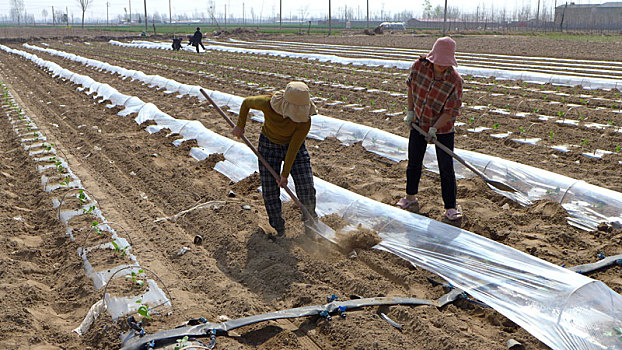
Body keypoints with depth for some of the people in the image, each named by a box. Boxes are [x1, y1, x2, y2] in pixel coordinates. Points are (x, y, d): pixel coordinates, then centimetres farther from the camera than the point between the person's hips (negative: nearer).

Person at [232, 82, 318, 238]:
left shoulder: (305, 121, -31)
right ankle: (280, 230, 18)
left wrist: (285, 174, -17)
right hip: (269, 145, 1)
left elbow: (293, 149, -24)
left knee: (306, 189, -6)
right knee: (269, 191, 0)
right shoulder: (267, 103, -30)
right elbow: (247, 102, -7)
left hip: (294, 146, -1)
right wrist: (240, 126, 1)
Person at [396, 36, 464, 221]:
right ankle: (410, 198, 33)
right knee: (413, 163, 14)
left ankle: (450, 207, 8)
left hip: (443, 128, -3)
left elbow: (451, 111, -20)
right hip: (419, 123, 4)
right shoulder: (419, 66, -13)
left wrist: (434, 128, -30)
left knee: (446, 168, -3)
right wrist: (410, 110, 4)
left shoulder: (455, 80, -22)